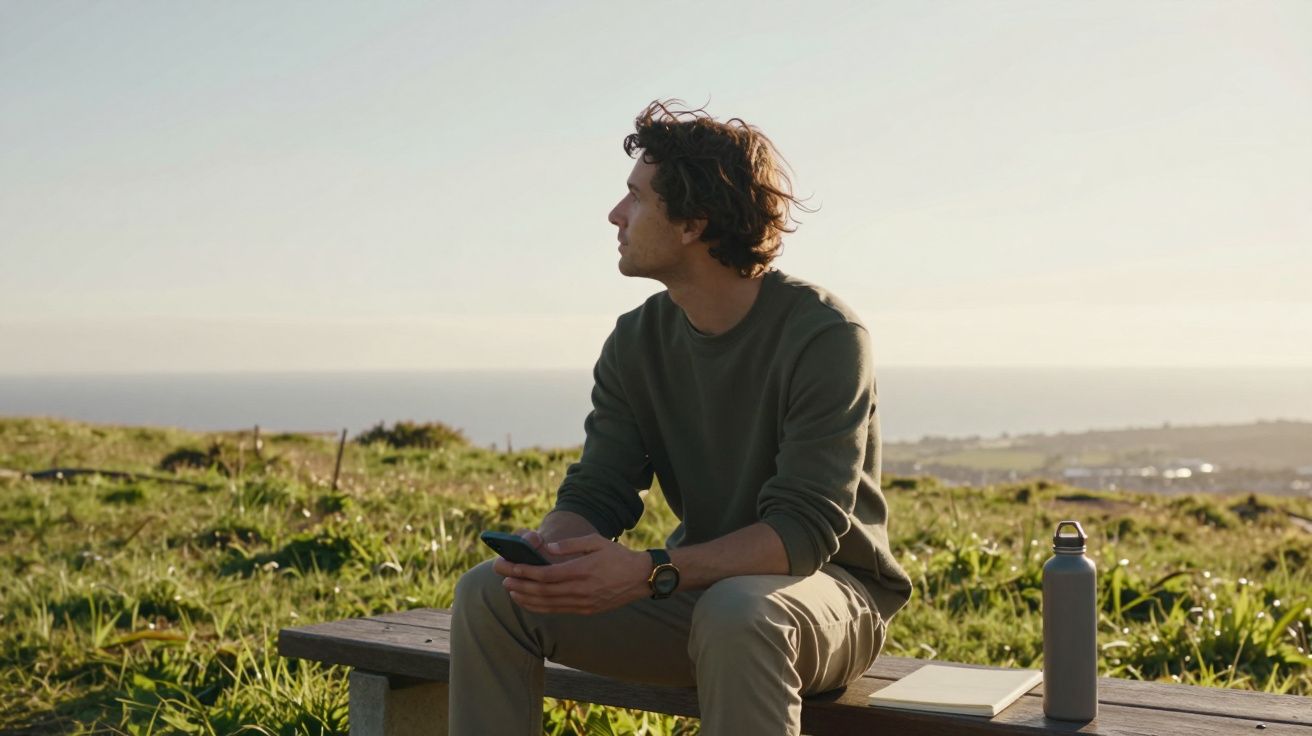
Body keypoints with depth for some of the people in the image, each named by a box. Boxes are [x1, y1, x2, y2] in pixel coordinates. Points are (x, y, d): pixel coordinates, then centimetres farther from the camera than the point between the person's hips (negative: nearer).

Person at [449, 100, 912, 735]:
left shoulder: (824, 336, -18)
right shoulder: (636, 342, 1)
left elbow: (805, 528, -25)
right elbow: (596, 492, -1)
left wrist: (650, 572, -37)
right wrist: (552, 544, -27)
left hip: (831, 586, -5)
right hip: (699, 582, 6)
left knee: (734, 613, -41)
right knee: (488, 592, -12)